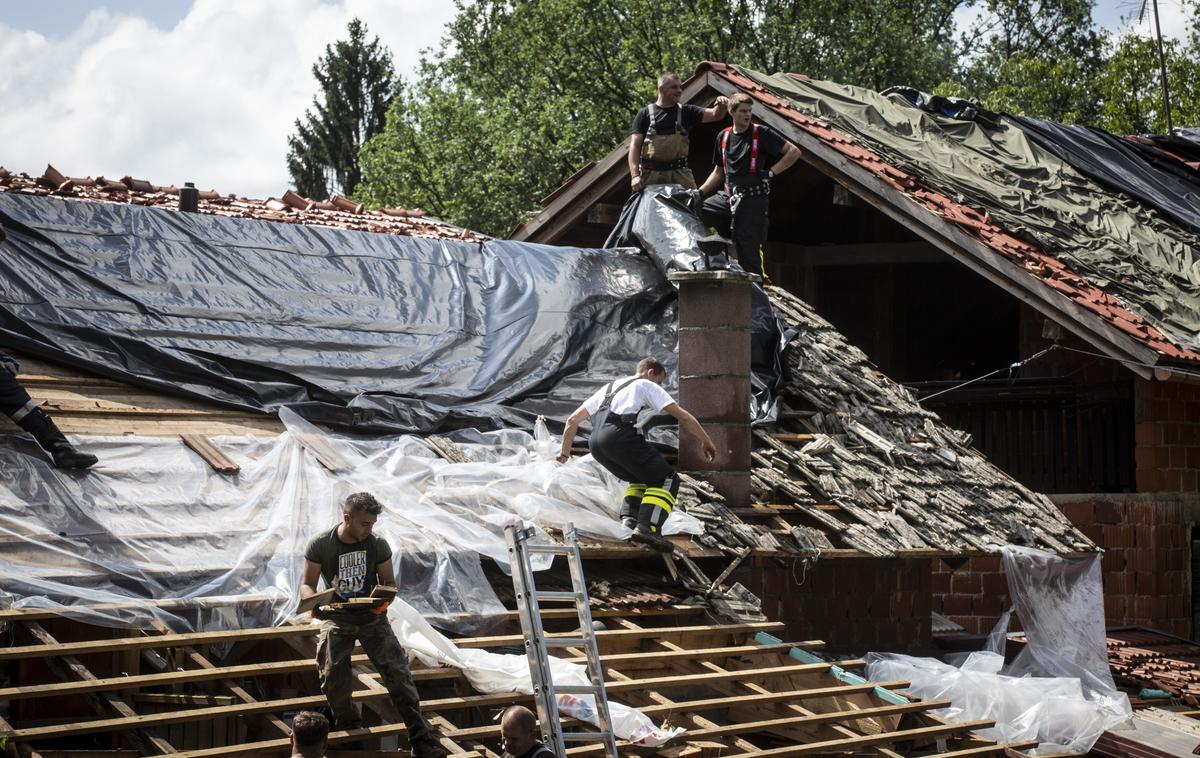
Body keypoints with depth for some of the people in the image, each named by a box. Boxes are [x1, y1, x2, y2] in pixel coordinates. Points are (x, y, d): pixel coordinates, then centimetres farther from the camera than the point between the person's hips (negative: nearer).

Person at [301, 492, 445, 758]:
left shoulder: (378, 545, -3)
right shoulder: (320, 545, -7)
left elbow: (388, 582, 8)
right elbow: (307, 585, -1)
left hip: (371, 615, 0)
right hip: (337, 617, 0)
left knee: (396, 670, -13)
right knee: (333, 677, -15)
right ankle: (350, 731, 15)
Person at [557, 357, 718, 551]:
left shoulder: (607, 388, 36)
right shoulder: (647, 386, 20)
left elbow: (572, 420, 35)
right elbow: (683, 416, 13)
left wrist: (565, 453, 44)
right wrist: (707, 441, 21)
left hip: (595, 442, 7)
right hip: (620, 436, -7)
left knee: (641, 479, 27)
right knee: (667, 480, 0)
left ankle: (628, 520, 7)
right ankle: (647, 527, -19)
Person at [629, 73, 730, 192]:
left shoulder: (686, 112, 12)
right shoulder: (645, 114, 6)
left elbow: (715, 115, 4)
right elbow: (635, 145, 0)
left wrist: (721, 106, -21)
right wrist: (635, 175, -12)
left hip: (680, 173, 2)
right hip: (652, 173, -2)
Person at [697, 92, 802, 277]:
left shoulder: (761, 133, -3)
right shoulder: (723, 137, 12)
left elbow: (794, 152, -4)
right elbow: (718, 172, 23)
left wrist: (771, 172, -10)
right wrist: (700, 192, 11)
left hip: (753, 199, -5)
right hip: (728, 196, 5)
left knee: (748, 252, -6)